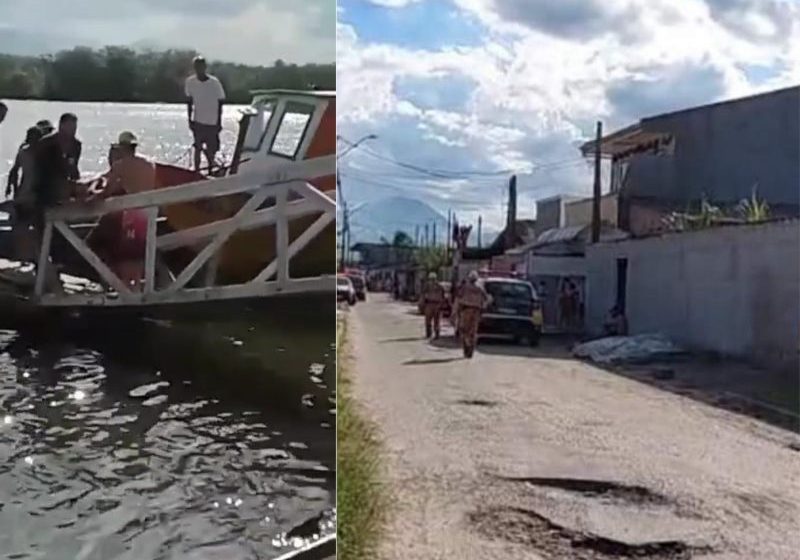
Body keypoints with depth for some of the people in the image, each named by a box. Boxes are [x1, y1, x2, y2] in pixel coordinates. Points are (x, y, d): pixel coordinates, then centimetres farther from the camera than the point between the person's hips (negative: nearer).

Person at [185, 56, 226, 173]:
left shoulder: (214, 82, -12)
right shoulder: (190, 82, -5)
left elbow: (220, 103, -4)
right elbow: (189, 101, 5)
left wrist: (219, 122, -4)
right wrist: (190, 119, 3)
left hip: (213, 122, -1)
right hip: (198, 121, 1)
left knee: (211, 150, 5)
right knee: (198, 148, 2)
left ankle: (210, 170, 27)